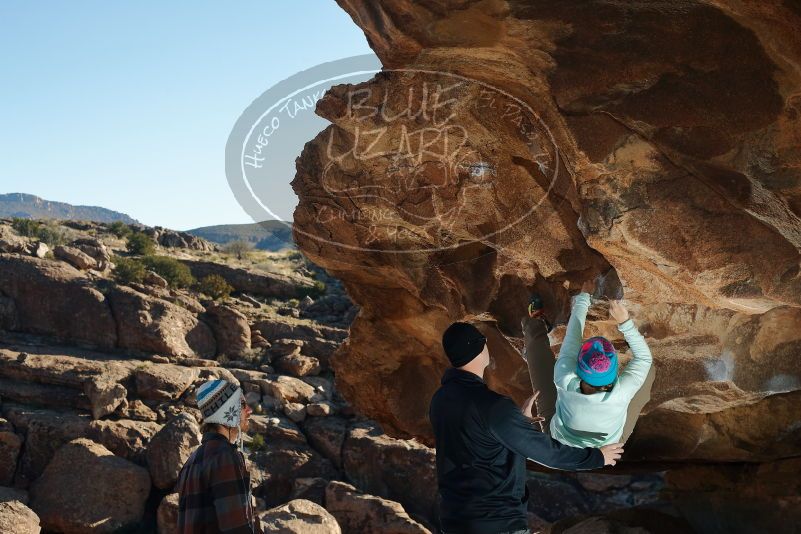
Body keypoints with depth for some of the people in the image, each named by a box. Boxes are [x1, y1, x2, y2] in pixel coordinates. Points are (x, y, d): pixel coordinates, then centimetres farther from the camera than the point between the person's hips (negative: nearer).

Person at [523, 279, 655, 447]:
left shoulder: (565, 382, -39)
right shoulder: (621, 394, -40)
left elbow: (572, 336, -22)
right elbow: (644, 357, -21)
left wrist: (583, 296, -10)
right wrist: (625, 322, -29)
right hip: (607, 449, 0)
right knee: (648, 369, 4)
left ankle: (535, 325, 43)